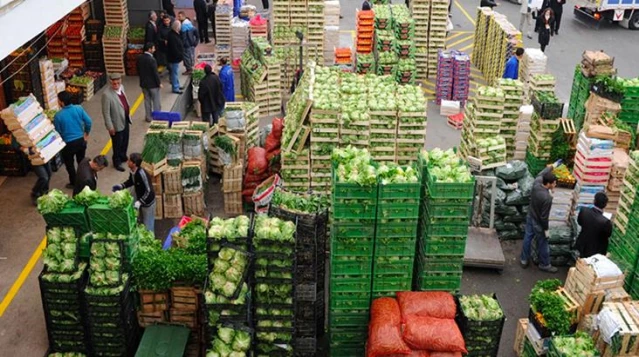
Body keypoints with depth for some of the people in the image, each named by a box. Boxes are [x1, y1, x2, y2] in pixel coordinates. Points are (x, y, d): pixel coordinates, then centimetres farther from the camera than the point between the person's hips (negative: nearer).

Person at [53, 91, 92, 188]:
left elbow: (58, 132, -9)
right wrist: (86, 134, 11)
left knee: (69, 164, 18)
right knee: (81, 161, 23)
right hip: (81, 140, 4)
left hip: (68, 143, -4)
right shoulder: (79, 109, -12)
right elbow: (89, 122, -6)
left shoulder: (58, 115, -20)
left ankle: (73, 183, 31)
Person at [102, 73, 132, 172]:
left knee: (125, 141, 25)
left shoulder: (121, 87, -4)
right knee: (117, 144, 11)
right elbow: (106, 112, -22)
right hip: (117, 123, -7)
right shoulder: (107, 94, -27)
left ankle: (123, 157, 47)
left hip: (125, 120, 7)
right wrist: (110, 127, -19)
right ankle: (117, 162, 30)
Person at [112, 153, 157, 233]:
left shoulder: (141, 174, -34)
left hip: (147, 202, -8)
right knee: (140, 222, 25)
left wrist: (139, 202, -33)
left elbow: (148, 190, -30)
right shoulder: (132, 172, -9)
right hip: (140, 200, 8)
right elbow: (131, 181, 13)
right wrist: (121, 186, -2)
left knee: (148, 225, 8)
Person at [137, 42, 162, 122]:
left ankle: (149, 117, 23)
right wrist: (159, 83, -8)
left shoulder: (139, 58, -3)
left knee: (147, 100, 16)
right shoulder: (151, 59, -24)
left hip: (143, 83, 7)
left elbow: (138, 70, 8)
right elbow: (155, 73, -20)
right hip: (153, 84, -7)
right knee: (156, 101, 8)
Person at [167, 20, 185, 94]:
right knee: (174, 73, -2)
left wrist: (181, 55, 14)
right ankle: (175, 88, 6)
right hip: (174, 58, -11)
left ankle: (177, 85, 33)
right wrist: (180, 56, -19)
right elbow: (174, 49, -27)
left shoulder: (175, 34, 8)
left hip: (176, 57, 11)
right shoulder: (172, 36, -25)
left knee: (175, 72, 21)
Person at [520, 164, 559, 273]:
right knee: (543, 244, 14)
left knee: (527, 238, 22)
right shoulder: (547, 198, -36)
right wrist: (546, 229, -13)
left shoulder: (536, 184, -18)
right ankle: (544, 265, 33)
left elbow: (541, 174, 8)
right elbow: (544, 216, -27)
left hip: (530, 218, 7)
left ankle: (524, 260, 37)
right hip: (538, 223, -7)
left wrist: (550, 167, 24)